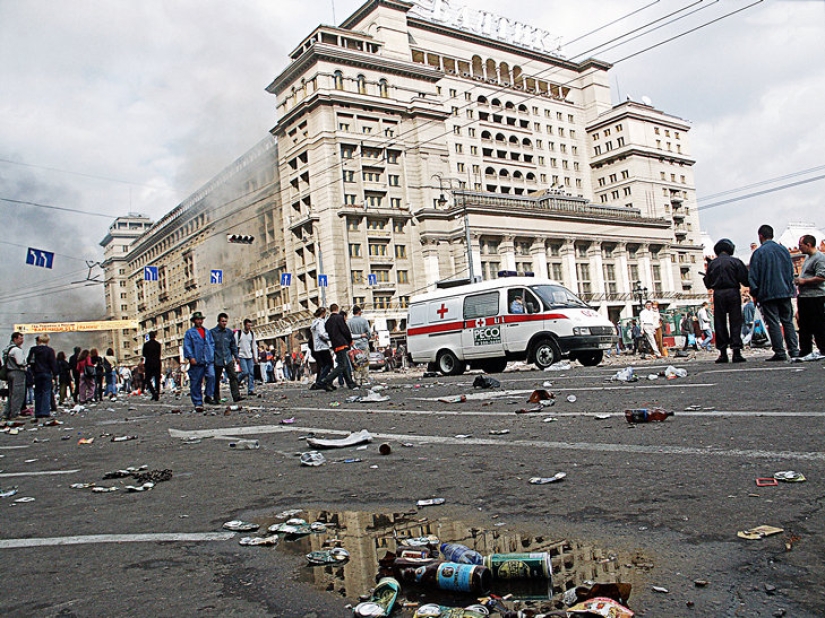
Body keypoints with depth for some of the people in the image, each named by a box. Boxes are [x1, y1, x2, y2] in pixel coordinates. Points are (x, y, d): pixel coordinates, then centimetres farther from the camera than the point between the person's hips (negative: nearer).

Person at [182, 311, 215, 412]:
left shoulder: (207, 332, 20)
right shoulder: (190, 332, 6)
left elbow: (212, 343, 21)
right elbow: (187, 346, -2)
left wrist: (212, 355, 8)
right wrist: (191, 357, -13)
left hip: (208, 361, 3)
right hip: (196, 362, -3)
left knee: (211, 376, -18)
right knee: (196, 383, 0)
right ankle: (198, 403, 6)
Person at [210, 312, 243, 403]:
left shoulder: (229, 332, 8)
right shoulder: (213, 332, -3)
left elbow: (233, 345, 17)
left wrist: (236, 356, 13)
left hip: (228, 359, 3)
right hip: (217, 360, -2)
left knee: (233, 376, -10)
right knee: (216, 379, 8)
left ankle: (236, 396, -13)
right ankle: (216, 398, 19)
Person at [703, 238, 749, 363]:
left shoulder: (712, 263, 5)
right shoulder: (735, 262, -2)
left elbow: (708, 284, 8)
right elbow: (745, 280, -6)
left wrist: (706, 274, 27)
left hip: (718, 294, 2)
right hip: (733, 293, -1)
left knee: (720, 323, 6)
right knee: (735, 322, 2)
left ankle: (723, 353, 4)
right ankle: (736, 351, -3)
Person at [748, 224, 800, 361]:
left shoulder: (759, 252, -7)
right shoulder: (784, 250, 9)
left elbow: (753, 275, -8)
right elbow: (791, 271, 14)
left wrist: (754, 293, -1)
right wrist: (789, 287, 21)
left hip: (767, 293, -5)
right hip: (785, 292, 5)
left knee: (773, 323, -3)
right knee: (788, 321, 11)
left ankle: (780, 352, -5)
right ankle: (794, 350, 8)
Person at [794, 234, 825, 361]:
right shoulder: (808, 257, 18)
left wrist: (803, 281, -16)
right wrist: (798, 281, 12)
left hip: (815, 297, -10)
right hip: (804, 297, 10)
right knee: (804, 326, 12)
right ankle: (805, 352, 17)